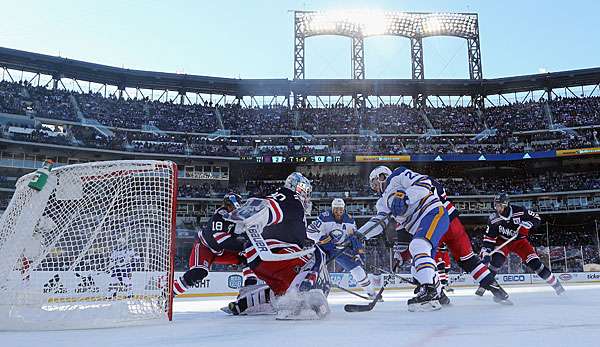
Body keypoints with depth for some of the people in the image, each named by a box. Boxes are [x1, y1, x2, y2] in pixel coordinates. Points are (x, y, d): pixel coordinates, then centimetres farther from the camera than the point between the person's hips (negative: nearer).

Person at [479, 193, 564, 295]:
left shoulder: (519, 211, -21)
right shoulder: (493, 220, -19)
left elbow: (536, 218, -10)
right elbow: (488, 239, -16)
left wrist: (525, 226, -26)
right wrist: (485, 253, -27)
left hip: (520, 241, 0)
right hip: (503, 242, 0)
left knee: (534, 262, -9)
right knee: (496, 259, -27)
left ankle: (555, 283, 8)